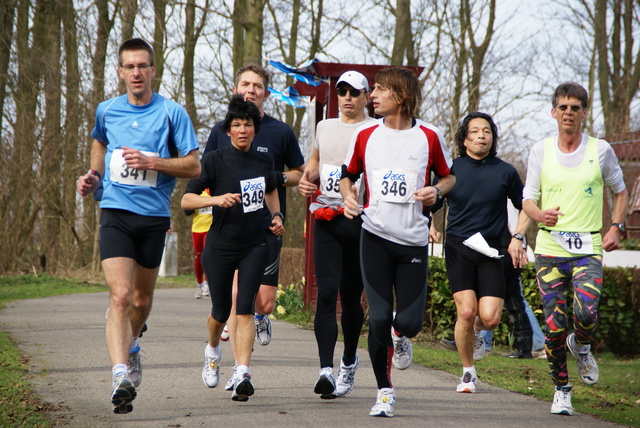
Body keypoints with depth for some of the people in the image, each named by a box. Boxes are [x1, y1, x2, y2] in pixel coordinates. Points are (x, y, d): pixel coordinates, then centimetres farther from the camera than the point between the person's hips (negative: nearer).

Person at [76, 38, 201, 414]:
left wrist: (151, 162, -16)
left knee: (142, 298, 15)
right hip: (115, 213, 0)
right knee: (120, 295, -17)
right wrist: (94, 177, 11)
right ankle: (121, 376, -24)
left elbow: (194, 166, -3)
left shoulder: (172, 113, -2)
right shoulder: (106, 111, 6)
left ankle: (131, 345, 46)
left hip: (154, 217, 0)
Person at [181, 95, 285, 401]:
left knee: (245, 309, -12)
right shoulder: (214, 161, -8)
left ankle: (243, 375, -19)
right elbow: (186, 200, -11)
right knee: (221, 312, 9)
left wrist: (277, 216, 9)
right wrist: (216, 199, -27)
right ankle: (213, 350, 42)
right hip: (220, 247, -2)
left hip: (254, 246, 2)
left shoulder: (264, 161, 4)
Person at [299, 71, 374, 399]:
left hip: (360, 221, -3)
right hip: (325, 219, 3)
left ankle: (349, 361, 29)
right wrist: (306, 179, 11)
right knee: (326, 293, -11)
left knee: (351, 296, 6)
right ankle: (326, 370, -19)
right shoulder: (325, 127, 16)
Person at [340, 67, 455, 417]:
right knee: (378, 319, -7)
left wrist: (437, 191, -9)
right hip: (375, 237, 1)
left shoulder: (429, 136, 0)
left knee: (408, 323, -5)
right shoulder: (365, 135, 3)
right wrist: (348, 196, -6)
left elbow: (449, 176, 12)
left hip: (413, 240, -1)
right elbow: (347, 176, 15)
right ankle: (384, 392, 9)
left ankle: (400, 334, 34)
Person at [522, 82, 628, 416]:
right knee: (554, 325, -4)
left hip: (588, 250, -1)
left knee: (586, 315, -22)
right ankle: (561, 388, 16)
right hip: (549, 249, 1)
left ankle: (580, 346, 14)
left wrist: (616, 227, 4)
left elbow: (620, 190, 18)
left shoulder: (600, 150, 5)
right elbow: (528, 199, 10)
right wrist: (540, 214, -13)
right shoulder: (540, 151, 6)